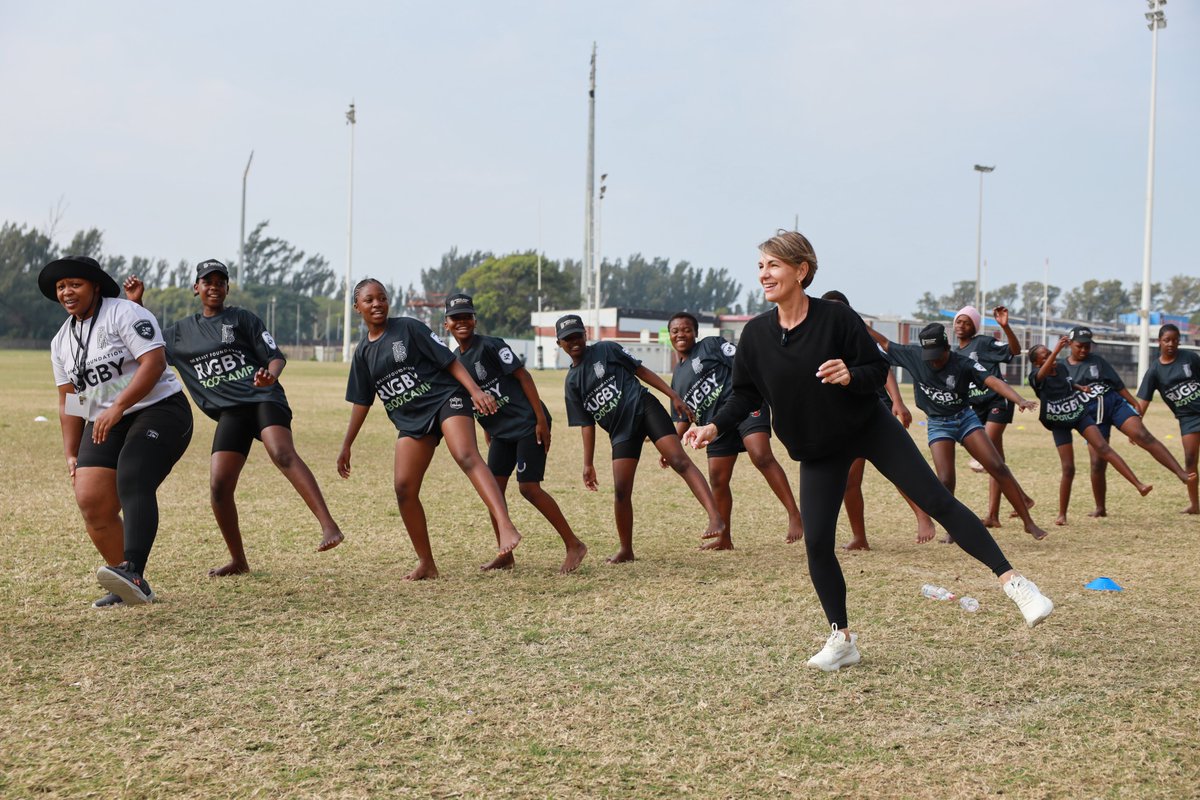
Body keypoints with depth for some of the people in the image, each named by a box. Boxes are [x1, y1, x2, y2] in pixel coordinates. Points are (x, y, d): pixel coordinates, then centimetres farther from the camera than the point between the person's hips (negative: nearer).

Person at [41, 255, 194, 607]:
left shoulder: (123, 313, -8)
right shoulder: (62, 341, 15)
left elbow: (154, 361, -20)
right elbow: (69, 401, 20)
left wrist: (117, 407, -27)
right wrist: (71, 454, 13)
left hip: (157, 410, -7)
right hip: (105, 425, 7)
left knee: (132, 483, -29)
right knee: (91, 500, -9)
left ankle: (132, 572, -45)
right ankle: (128, 588, 1)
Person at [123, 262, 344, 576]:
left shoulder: (242, 319, 8)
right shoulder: (182, 332, 20)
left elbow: (276, 356, 3)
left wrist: (270, 376, -21)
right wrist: (135, 302, 20)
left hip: (264, 399, -4)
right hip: (230, 412, 4)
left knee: (283, 454, -32)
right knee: (219, 487, -8)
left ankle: (329, 526, -45)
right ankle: (238, 561, 9)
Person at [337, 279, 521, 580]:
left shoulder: (408, 328, -2)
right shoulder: (362, 352, 13)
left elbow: (449, 360, -4)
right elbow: (361, 402, 21)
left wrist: (476, 391, -17)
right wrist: (346, 447, 22)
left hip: (445, 399, -5)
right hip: (410, 421, 6)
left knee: (467, 456, -30)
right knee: (404, 489, -6)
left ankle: (506, 527, -49)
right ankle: (426, 564, 8)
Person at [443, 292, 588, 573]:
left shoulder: (490, 346, -13)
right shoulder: (454, 360, 9)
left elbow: (523, 376, -15)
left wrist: (541, 420, -19)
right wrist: (487, 432, 19)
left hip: (528, 423, -8)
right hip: (500, 431, 8)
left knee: (528, 486, -13)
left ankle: (574, 545, -4)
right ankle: (505, 555, 15)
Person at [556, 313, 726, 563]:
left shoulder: (606, 350, 6)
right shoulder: (572, 381, 14)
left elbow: (642, 372, 6)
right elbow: (587, 424, 15)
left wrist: (674, 396, -1)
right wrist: (588, 464, 10)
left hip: (643, 408, -4)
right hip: (620, 430, 4)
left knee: (679, 460, -21)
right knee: (621, 491, -4)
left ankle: (715, 517, -36)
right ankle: (626, 549, 14)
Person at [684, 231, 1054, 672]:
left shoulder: (836, 317, -19)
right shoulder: (756, 334, -9)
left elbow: (879, 370, -12)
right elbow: (746, 394, 0)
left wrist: (850, 376, -34)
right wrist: (714, 426, -16)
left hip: (870, 428, -3)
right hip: (817, 450, 3)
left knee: (937, 500, -6)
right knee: (816, 543, -5)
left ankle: (1012, 580, 1)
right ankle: (842, 639, 10)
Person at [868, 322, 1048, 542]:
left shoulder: (963, 364, -17)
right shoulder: (914, 355, -8)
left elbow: (993, 382, -29)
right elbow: (886, 344, 5)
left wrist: (1019, 400, -44)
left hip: (965, 418, -1)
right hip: (938, 424, 1)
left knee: (998, 468, -10)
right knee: (946, 481, -15)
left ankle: (1028, 522, -5)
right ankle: (951, 529, 8)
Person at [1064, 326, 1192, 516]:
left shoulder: (1098, 361, 6)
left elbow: (1118, 384, 7)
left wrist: (1135, 404, 3)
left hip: (1115, 404, 0)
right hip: (1091, 417, 0)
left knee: (1144, 437, -21)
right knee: (1097, 463, -6)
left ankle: (1181, 473, -28)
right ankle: (1100, 508, 12)